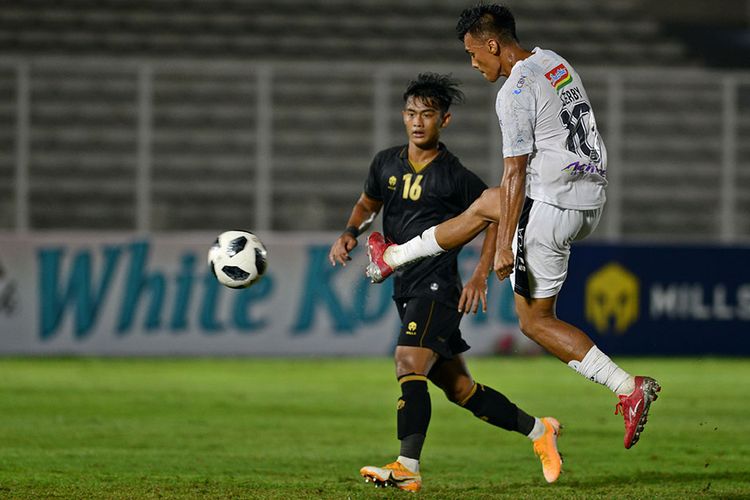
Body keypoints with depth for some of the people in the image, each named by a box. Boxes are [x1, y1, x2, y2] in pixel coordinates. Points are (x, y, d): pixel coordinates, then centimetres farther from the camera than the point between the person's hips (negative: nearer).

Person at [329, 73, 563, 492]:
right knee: (459, 388, 11)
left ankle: (408, 469, -34)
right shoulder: (386, 164, 9)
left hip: (438, 287, -7)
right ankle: (539, 430, 28)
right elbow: (368, 204, 27)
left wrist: (481, 277, -6)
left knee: (409, 364, -26)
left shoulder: (455, 177, -7)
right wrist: (350, 233, 6)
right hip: (406, 291, 7)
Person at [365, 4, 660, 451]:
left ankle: (628, 388, -5)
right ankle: (395, 257, 47)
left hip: (551, 208, -9)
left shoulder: (516, 93, -17)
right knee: (485, 205, 29)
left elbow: (515, 172, -18)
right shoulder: (556, 63, 10)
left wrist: (504, 246, -16)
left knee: (536, 320, 3)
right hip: (592, 199, 9)